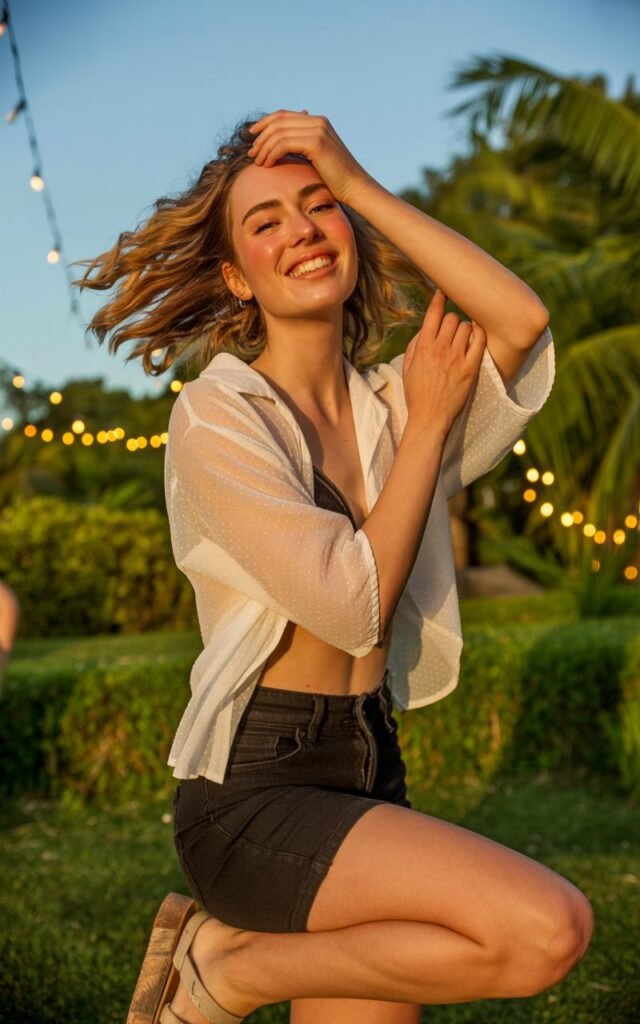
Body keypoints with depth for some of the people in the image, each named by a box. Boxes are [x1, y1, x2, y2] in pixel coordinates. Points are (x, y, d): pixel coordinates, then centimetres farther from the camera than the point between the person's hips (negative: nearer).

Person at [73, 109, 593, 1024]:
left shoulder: (387, 403, 9)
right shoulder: (218, 414, -9)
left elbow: (524, 322, -10)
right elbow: (355, 605, -16)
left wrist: (361, 184, -8)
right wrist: (428, 419, -8)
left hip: (369, 774, 7)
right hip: (254, 791, -6)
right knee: (549, 928, -22)